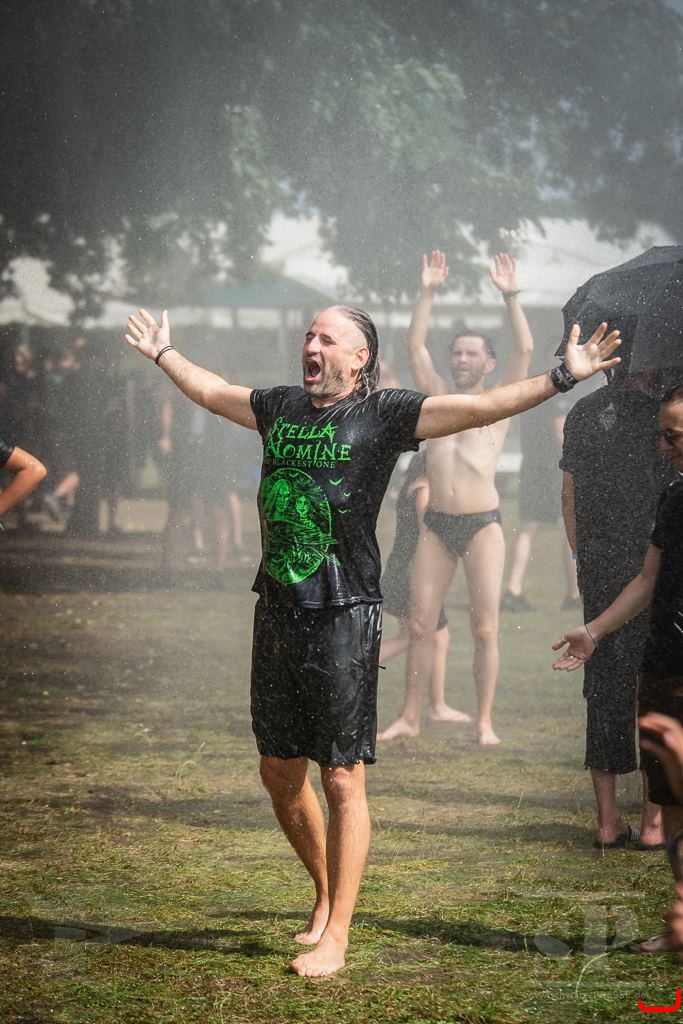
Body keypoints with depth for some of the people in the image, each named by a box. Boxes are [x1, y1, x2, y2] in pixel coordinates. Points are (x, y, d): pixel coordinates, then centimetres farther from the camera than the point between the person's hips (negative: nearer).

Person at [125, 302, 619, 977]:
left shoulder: (383, 415, -5)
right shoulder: (279, 407, 12)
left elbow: (482, 408, -12)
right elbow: (210, 391, 31)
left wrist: (562, 377, -20)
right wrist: (163, 353, 43)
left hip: (344, 619, -6)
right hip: (276, 612, 6)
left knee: (342, 779, -3)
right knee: (280, 771, 13)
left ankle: (334, 938, 2)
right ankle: (325, 894, 35)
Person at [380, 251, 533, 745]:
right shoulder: (438, 398, 14)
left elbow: (525, 349, -4)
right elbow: (416, 346, 11)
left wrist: (511, 295, -7)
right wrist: (428, 294, 7)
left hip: (483, 524, -3)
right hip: (437, 524, 3)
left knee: (485, 629, -3)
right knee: (421, 626, 3)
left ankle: (485, 722, 4)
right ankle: (409, 718, 11)